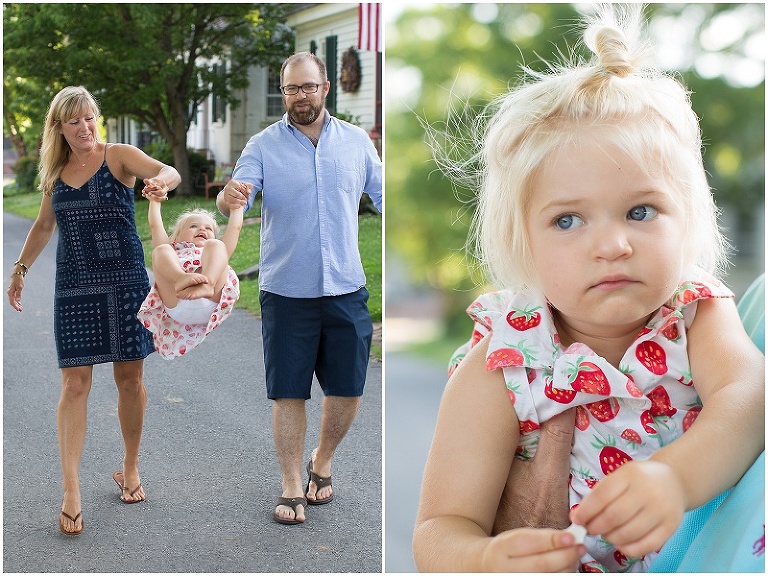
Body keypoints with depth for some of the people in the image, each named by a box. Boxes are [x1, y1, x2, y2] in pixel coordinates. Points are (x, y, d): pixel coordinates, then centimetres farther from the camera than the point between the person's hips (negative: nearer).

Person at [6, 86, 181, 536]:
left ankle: (130, 469, 26)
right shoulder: (56, 173, 10)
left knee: (131, 378, 7)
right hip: (74, 289, 2)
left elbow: (170, 172, -21)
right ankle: (71, 491, -2)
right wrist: (20, 270, 27)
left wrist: (162, 181, -44)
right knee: (75, 384, -4)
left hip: (126, 284, -2)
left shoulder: (119, 157, -3)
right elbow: (45, 225, 25)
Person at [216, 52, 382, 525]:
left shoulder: (356, 141, 5)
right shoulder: (263, 146, -2)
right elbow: (236, 198, -14)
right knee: (289, 394, 3)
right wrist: (229, 198, -37)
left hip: (346, 291, 2)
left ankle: (322, 462, 34)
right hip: (286, 293, -2)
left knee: (348, 389, 8)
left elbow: (384, 196, 12)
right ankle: (293, 487, 16)